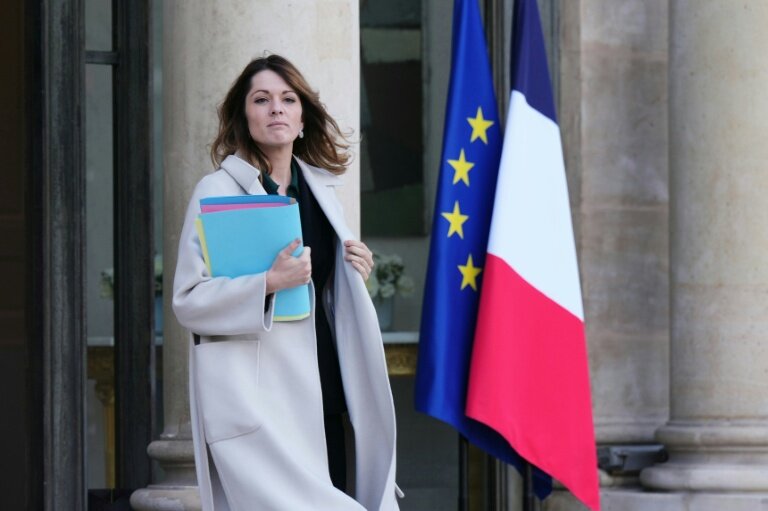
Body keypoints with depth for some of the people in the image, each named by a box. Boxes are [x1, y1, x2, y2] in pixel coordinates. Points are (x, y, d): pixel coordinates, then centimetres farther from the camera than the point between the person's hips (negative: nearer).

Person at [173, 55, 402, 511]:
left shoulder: (320, 191, 15)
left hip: (319, 390, 6)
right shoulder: (219, 191, -2)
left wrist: (355, 274, 5)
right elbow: (189, 300, -10)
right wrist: (269, 283, -22)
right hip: (255, 395, -6)